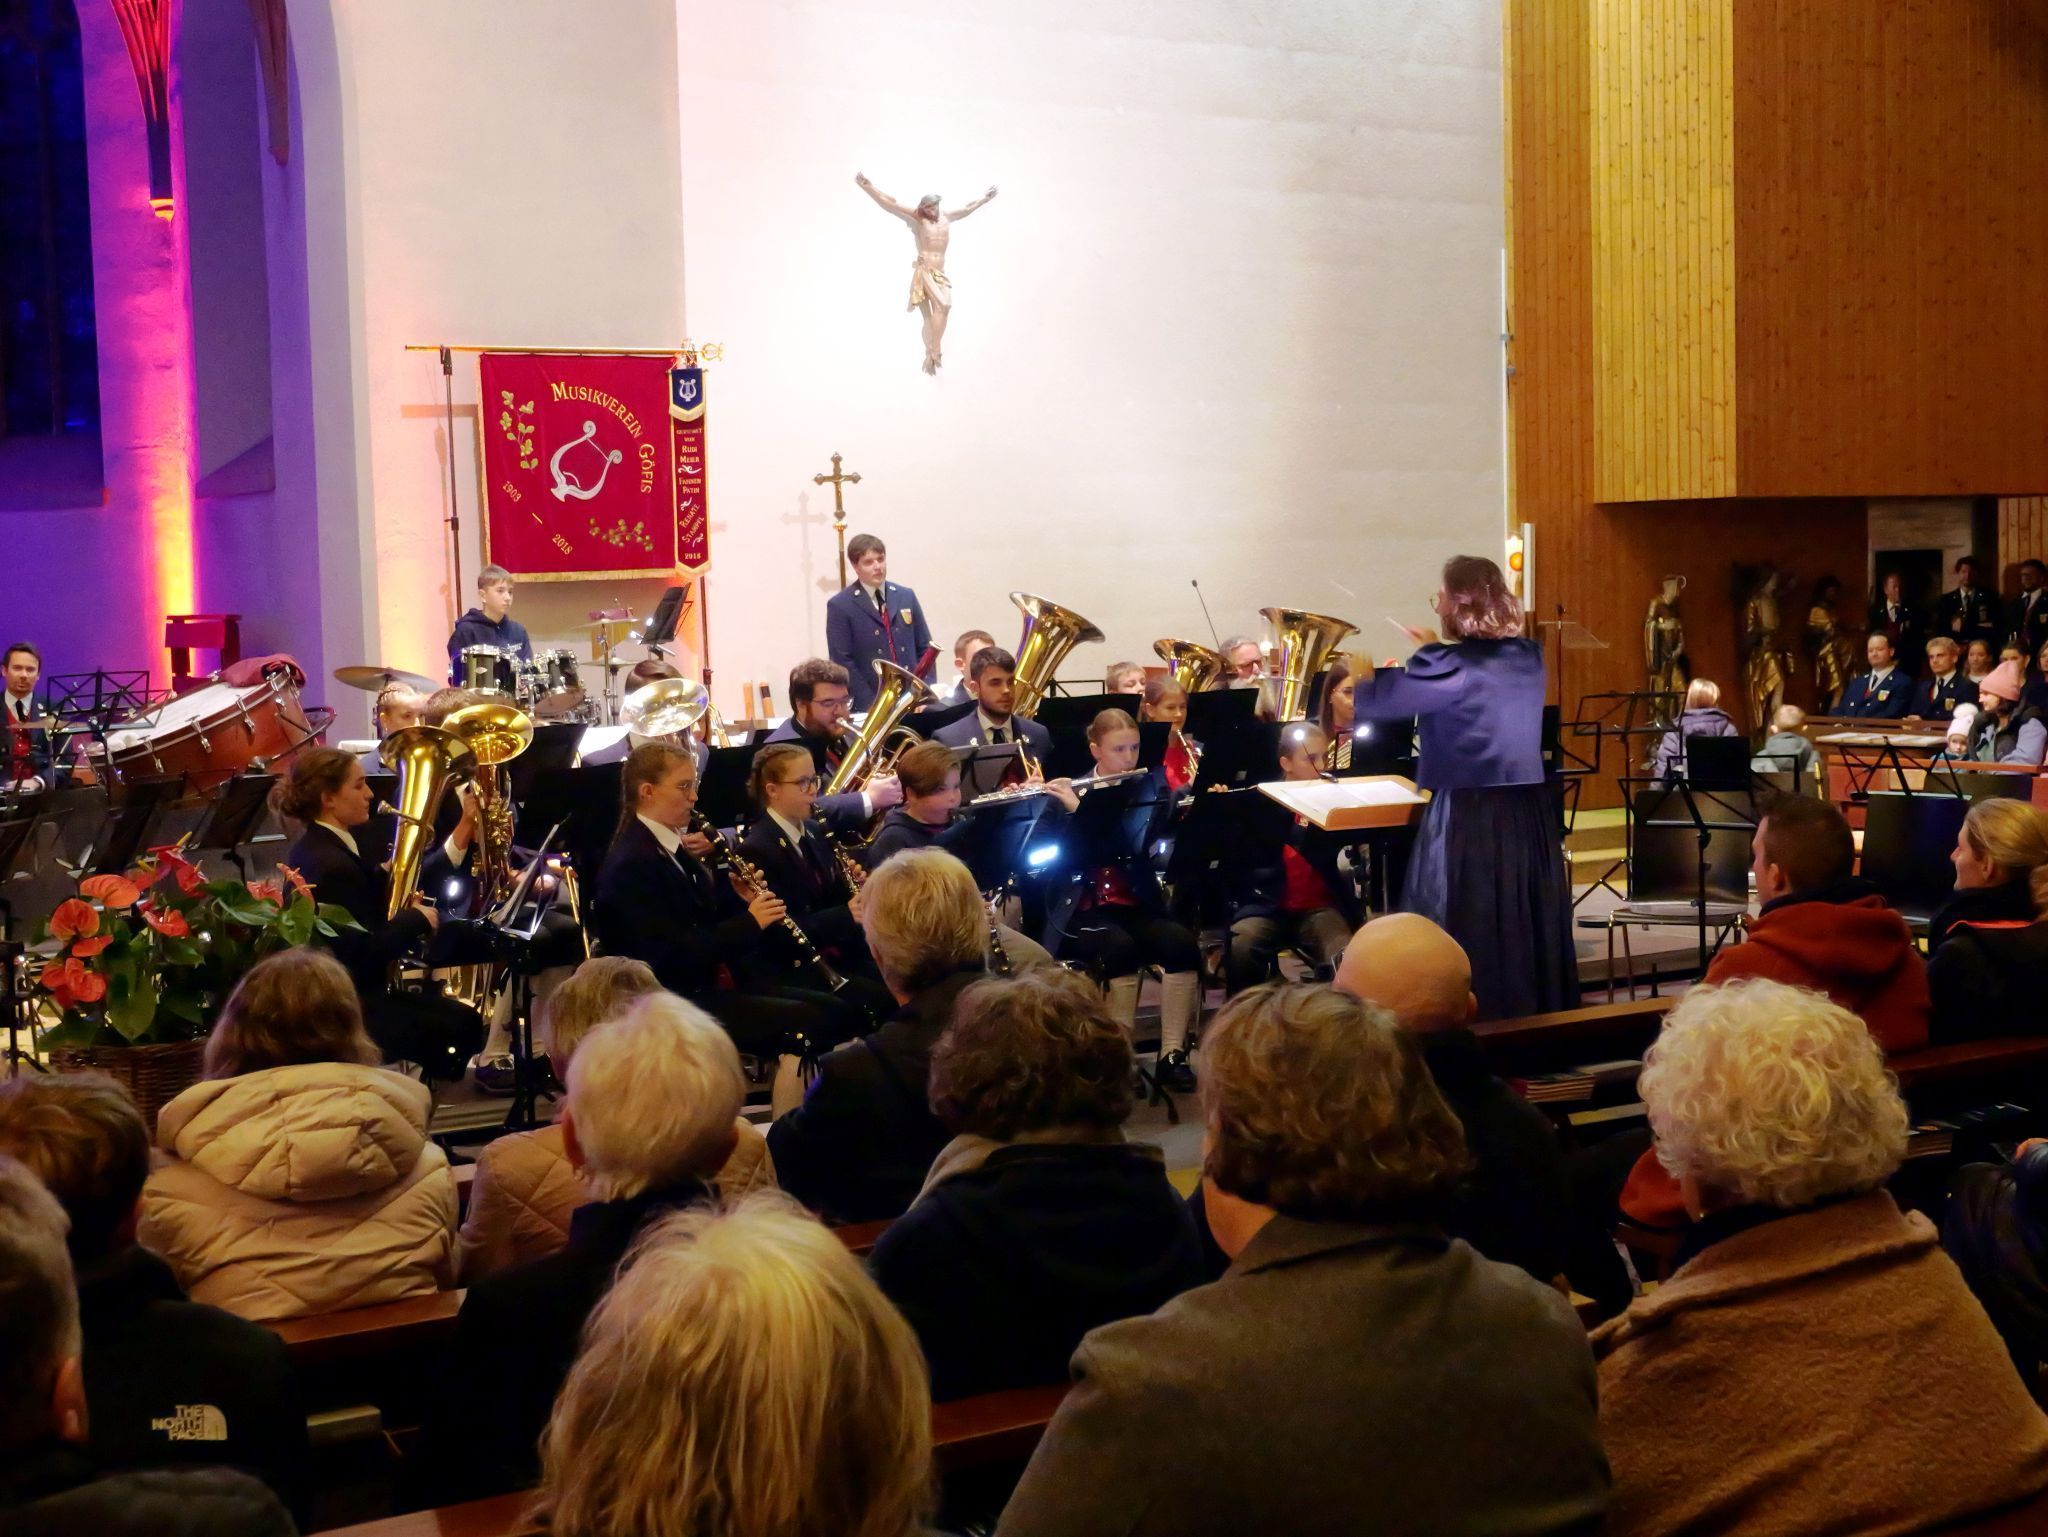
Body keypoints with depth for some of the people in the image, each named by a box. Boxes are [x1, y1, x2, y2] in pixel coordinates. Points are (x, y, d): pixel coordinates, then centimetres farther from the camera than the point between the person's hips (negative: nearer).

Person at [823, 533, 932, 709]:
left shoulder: (906, 596, 10)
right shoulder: (840, 605, -4)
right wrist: (872, 704, -15)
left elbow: (925, 649, 11)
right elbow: (842, 661, -8)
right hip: (869, 707, -4)